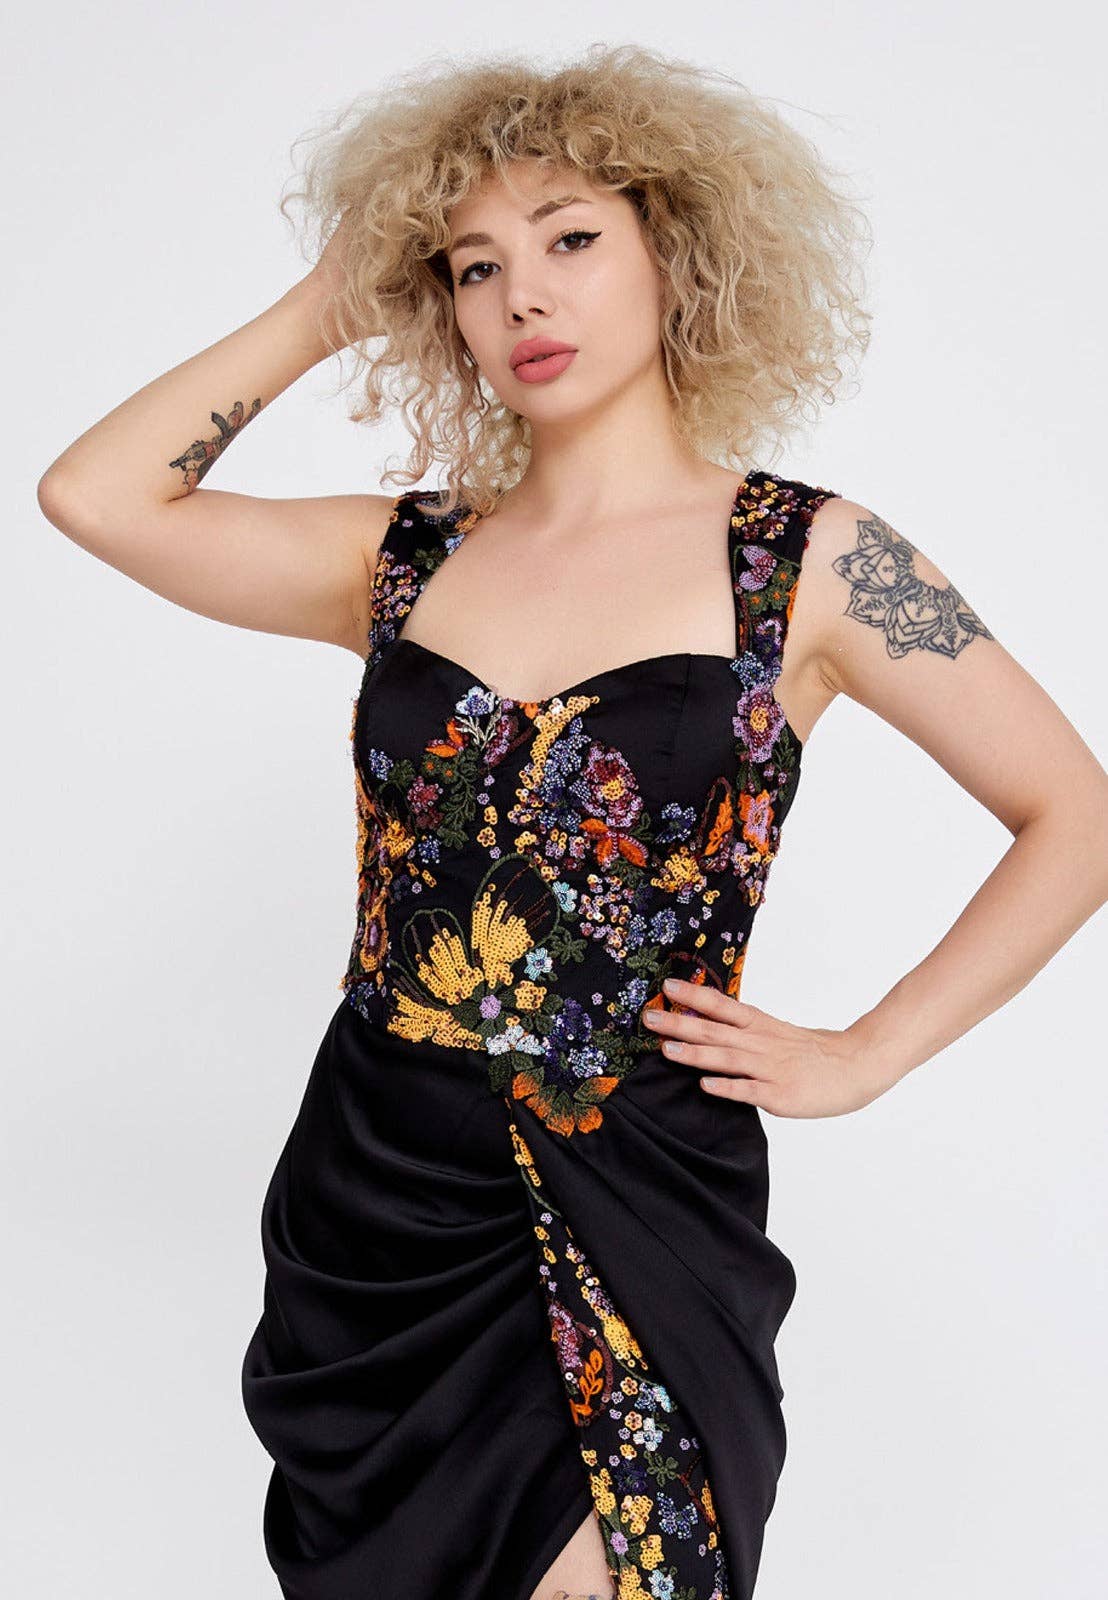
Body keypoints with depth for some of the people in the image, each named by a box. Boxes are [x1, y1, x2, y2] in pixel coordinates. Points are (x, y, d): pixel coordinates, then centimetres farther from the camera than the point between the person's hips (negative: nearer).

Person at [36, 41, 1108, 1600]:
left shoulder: (806, 558, -6)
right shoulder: (407, 558, 5)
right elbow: (93, 492, -1)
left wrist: (862, 1055, -4)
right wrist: (327, 304, 3)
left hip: (629, 1220, -3)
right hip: (369, 1188, 4)